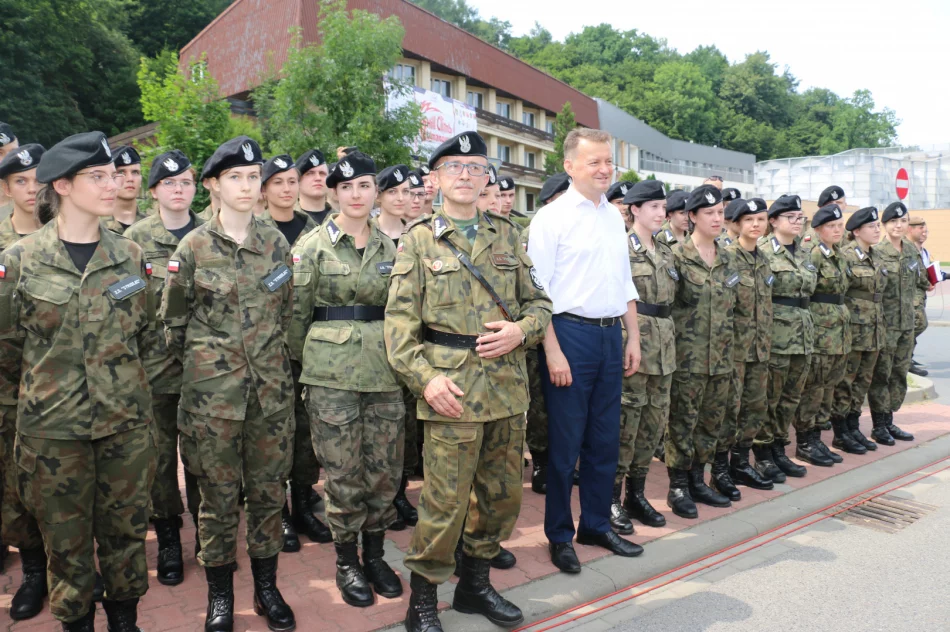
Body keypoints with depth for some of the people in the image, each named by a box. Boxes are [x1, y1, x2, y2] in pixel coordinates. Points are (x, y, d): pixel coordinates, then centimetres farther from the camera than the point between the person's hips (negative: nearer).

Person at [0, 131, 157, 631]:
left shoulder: (129, 256, 1)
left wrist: (118, 377, 11)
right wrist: (45, 382, 11)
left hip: (126, 420, 2)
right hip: (53, 423, -2)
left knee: (126, 527, 13)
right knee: (66, 536, 13)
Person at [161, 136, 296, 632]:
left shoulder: (276, 242, 4)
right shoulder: (194, 246, -4)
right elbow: (172, 317, 4)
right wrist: (201, 362, 7)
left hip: (271, 385, 3)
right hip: (212, 387, -2)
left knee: (269, 488, 10)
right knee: (219, 493, 7)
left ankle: (267, 588, 27)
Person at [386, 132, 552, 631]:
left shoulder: (508, 235, 13)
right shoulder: (418, 240, 2)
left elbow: (539, 302, 14)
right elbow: (400, 320, -4)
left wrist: (521, 330, -8)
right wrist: (424, 378, -16)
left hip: (508, 387, 5)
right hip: (452, 389, -4)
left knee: (503, 495, 13)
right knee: (446, 500, -1)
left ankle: (475, 583, 34)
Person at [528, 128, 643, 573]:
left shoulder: (614, 217, 14)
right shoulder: (552, 217, -7)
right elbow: (538, 291, -12)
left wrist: (633, 337, 13)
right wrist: (553, 351, -17)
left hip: (611, 335, 7)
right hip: (570, 334, -6)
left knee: (606, 440, 13)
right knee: (566, 442, 2)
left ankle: (597, 525, 30)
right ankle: (559, 535, 19)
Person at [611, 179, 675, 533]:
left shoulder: (665, 253, 16)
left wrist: (668, 339, 16)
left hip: (663, 345, 7)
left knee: (655, 421, 9)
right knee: (625, 422, -4)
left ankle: (636, 493, 22)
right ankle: (612, 499, 7)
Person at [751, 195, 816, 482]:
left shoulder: (803, 254, 15)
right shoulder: (763, 251, -8)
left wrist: (807, 328, 18)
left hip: (803, 333, 7)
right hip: (775, 332, -7)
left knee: (791, 398, 12)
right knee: (769, 397, 1)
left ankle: (779, 450, 24)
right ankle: (763, 455, 12)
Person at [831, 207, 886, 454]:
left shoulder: (874, 257, 13)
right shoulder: (845, 256, -12)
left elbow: (879, 293, 20)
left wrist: (881, 327, 19)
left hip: (874, 331, 8)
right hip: (853, 329, -8)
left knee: (863, 381, 13)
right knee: (845, 381, 0)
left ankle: (853, 427, 23)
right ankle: (841, 433, 9)